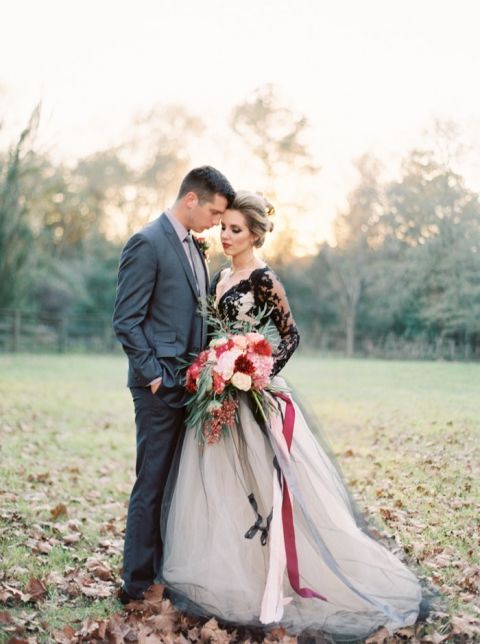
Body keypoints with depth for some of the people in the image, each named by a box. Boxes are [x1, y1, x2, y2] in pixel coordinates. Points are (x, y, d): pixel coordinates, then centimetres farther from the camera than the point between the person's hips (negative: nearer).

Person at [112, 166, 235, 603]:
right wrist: (153, 374, -16)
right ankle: (138, 585, 9)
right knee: (152, 486, -1)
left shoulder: (193, 246, 16)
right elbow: (126, 321, -14)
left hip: (191, 384, 8)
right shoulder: (147, 243, -11)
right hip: (161, 386, -8)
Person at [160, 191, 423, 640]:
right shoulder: (221, 278, 13)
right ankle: (226, 573, 23)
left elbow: (290, 336, -9)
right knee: (219, 486, 11)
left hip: (252, 397, -8)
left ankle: (271, 585, 5)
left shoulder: (263, 280, -10)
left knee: (260, 486, -4)